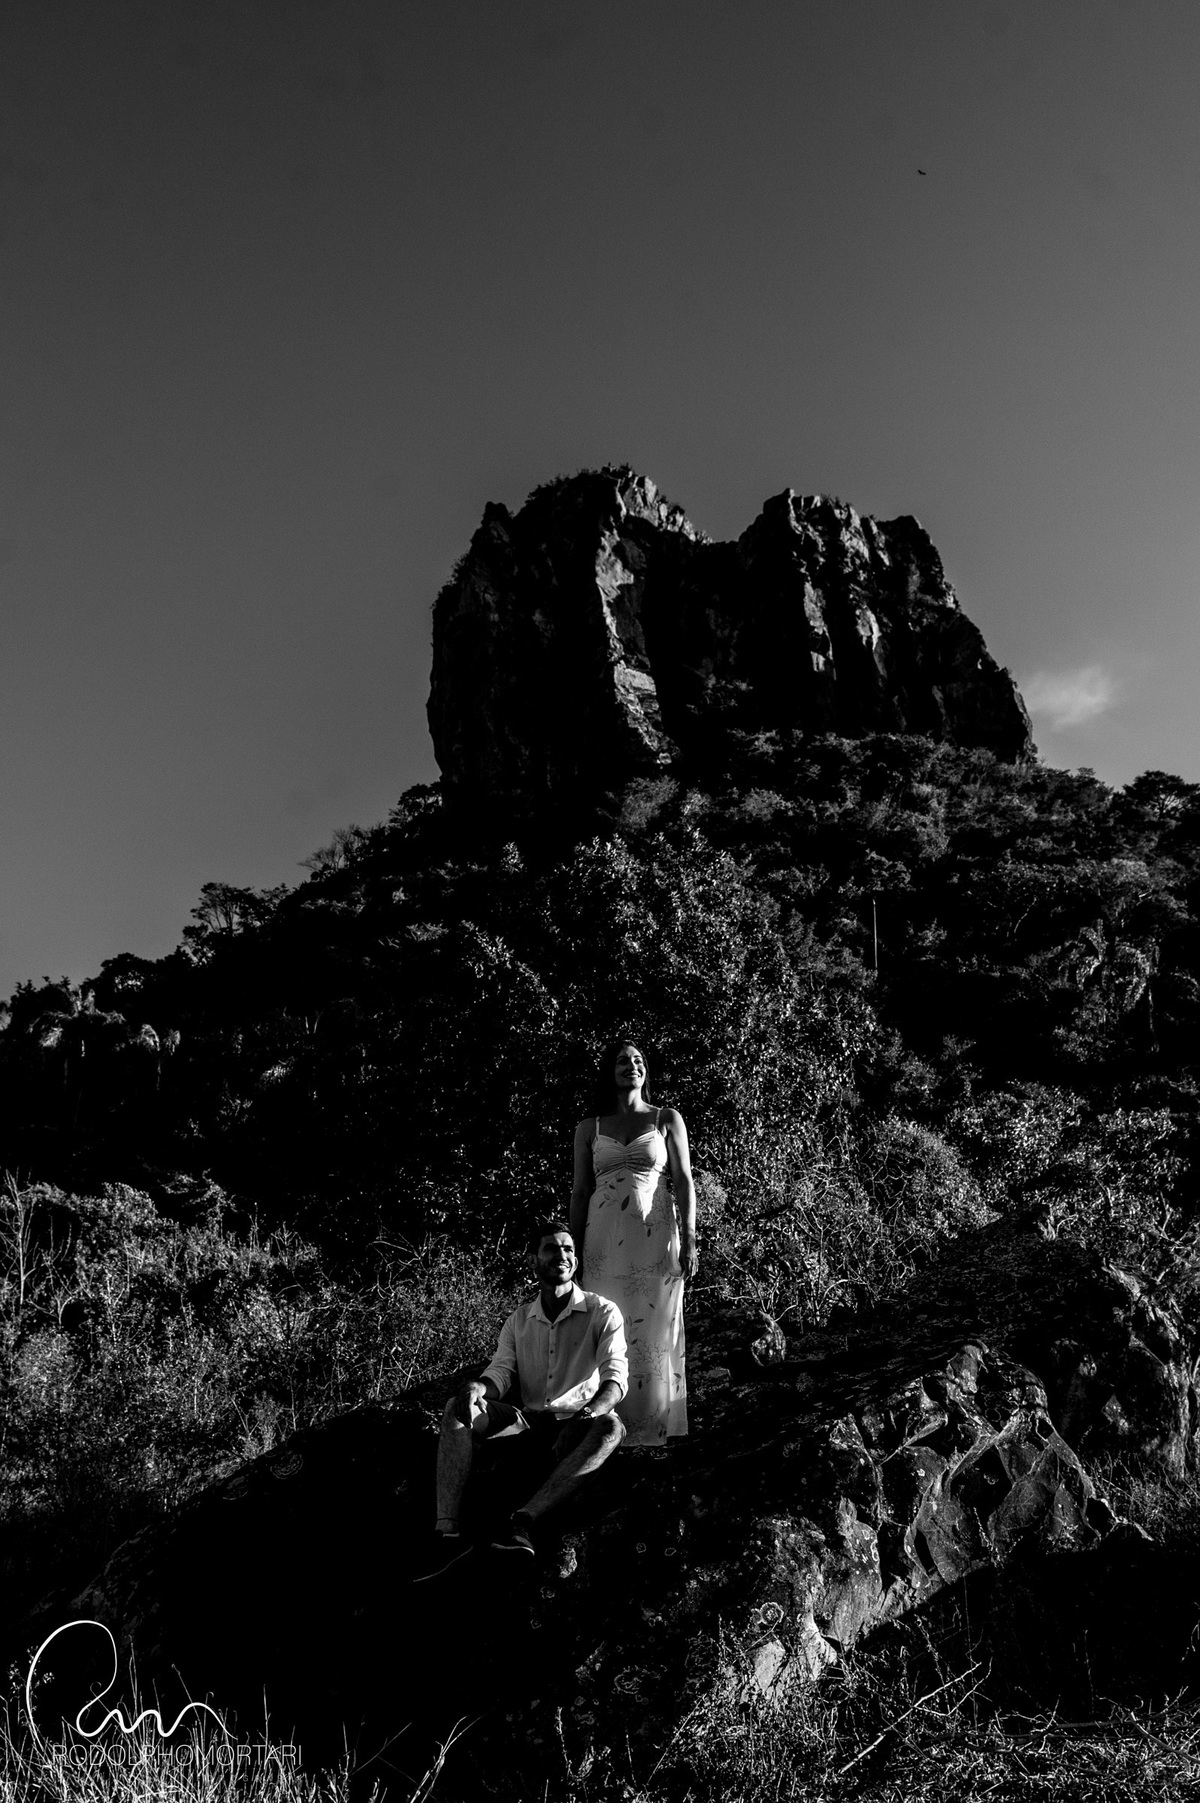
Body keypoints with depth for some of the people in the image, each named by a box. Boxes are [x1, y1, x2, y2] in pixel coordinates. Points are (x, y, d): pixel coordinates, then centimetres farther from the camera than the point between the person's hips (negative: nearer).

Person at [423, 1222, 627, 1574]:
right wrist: (477, 1387, -26)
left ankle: (525, 1520, -49)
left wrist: (587, 1415, -35)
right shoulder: (519, 1320, 10)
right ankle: (447, 1530, -35)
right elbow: (501, 1372, 0)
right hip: (530, 1422, 3)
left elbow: (615, 1377, -13)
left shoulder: (602, 1312, -2)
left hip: (576, 1429, -3)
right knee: (458, 1408, -21)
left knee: (610, 1427, -37)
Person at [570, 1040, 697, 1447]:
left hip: (656, 1235, -1)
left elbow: (684, 1181, 4)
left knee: (654, 1331, -1)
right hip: (605, 1240, 1)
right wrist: (574, 1249, 6)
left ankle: (655, 1428, 7)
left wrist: (689, 1240, -4)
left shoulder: (667, 1120, 9)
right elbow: (580, 1192, 11)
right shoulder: (589, 1128, 11)